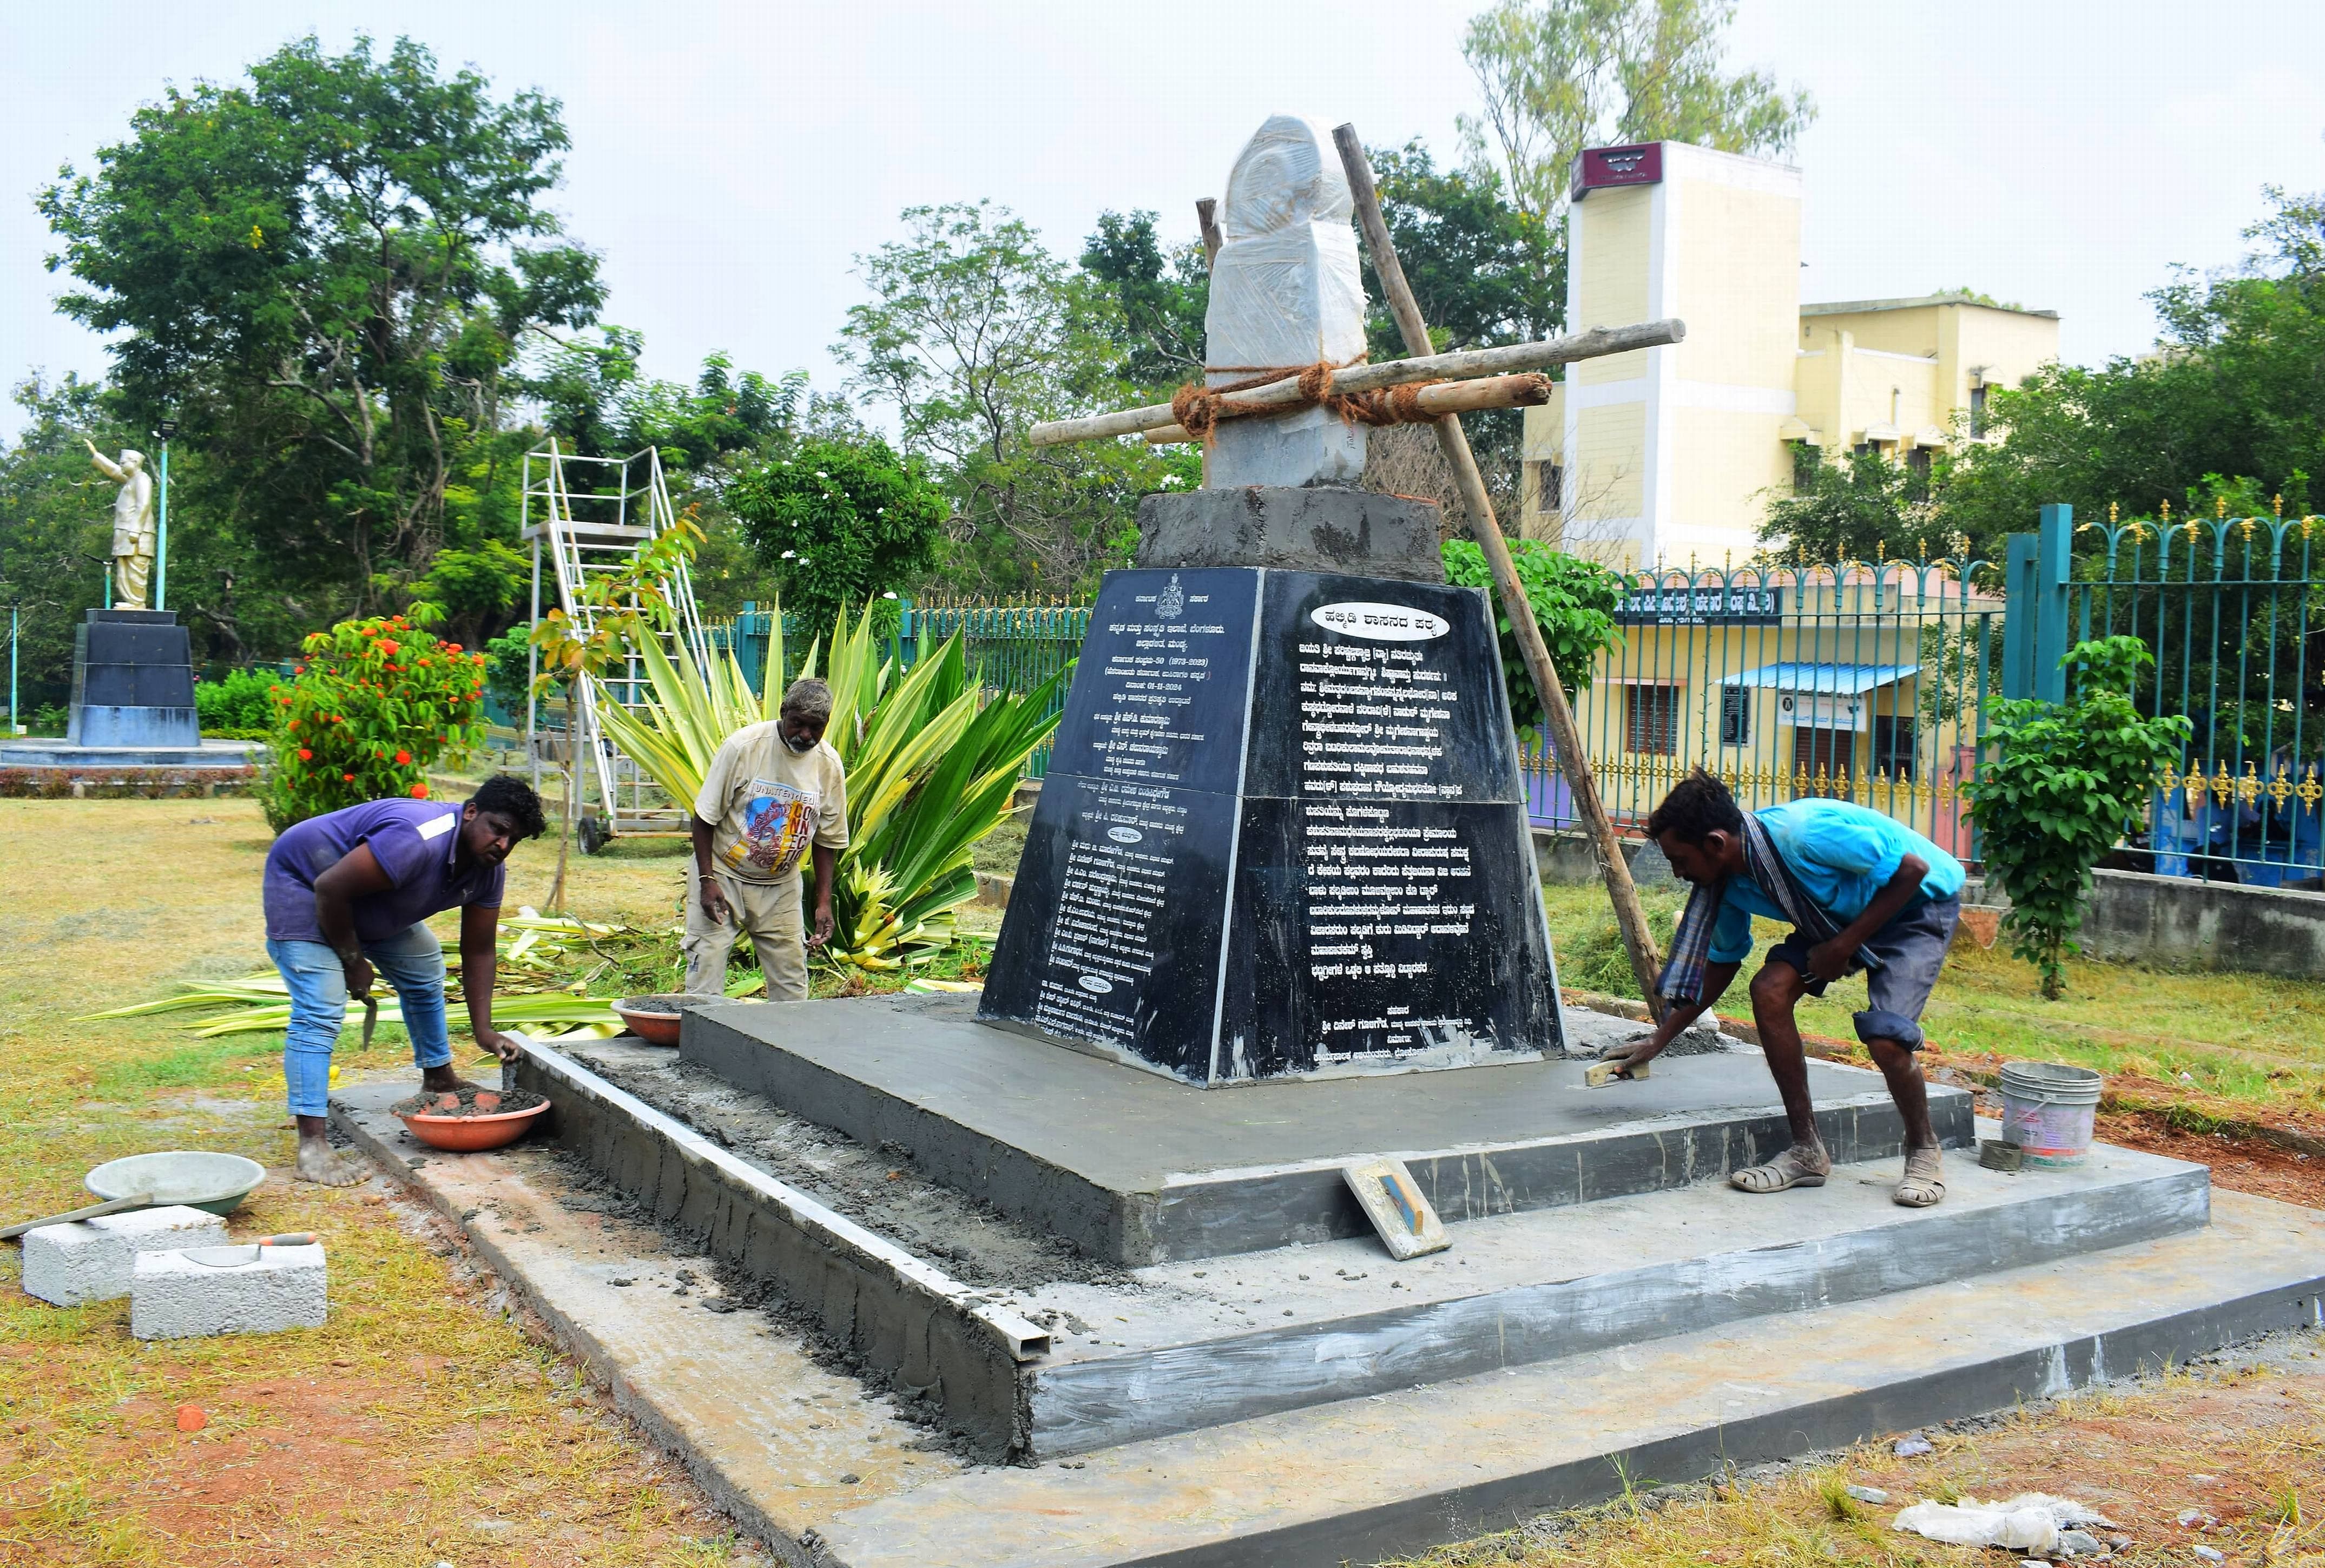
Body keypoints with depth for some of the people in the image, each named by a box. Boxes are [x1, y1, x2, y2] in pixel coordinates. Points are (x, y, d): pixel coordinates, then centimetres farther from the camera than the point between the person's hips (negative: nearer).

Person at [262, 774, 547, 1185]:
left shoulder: (487, 870, -9)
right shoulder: (416, 841, -37)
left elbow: (478, 951, -3)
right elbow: (330, 889, -32)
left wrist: (484, 1030, -9)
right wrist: (352, 960, -19)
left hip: (368, 899, 9)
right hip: (302, 883, -9)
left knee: (425, 971, 15)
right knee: (320, 1011, -19)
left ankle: (438, 1079, 36)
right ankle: (311, 1147, -23)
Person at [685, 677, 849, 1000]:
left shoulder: (829, 765, -4)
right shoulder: (744, 746, -16)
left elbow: (828, 840, 4)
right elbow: (705, 818, -10)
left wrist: (824, 903, -3)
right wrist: (707, 880, -15)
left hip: (780, 885, 3)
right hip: (723, 875, -3)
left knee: (792, 980, 3)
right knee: (706, 970, -8)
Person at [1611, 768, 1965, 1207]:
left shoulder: (1804, 834, -36)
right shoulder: (1729, 883, -11)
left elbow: (1912, 869, -26)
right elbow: (1722, 961, 4)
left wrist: (1844, 946, -24)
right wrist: (1658, 1041, 3)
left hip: (1920, 902, -7)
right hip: (1843, 911, 7)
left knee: (1886, 1039, -24)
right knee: (1770, 990, -16)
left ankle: (1923, 1153, 6)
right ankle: (1807, 1152, -5)